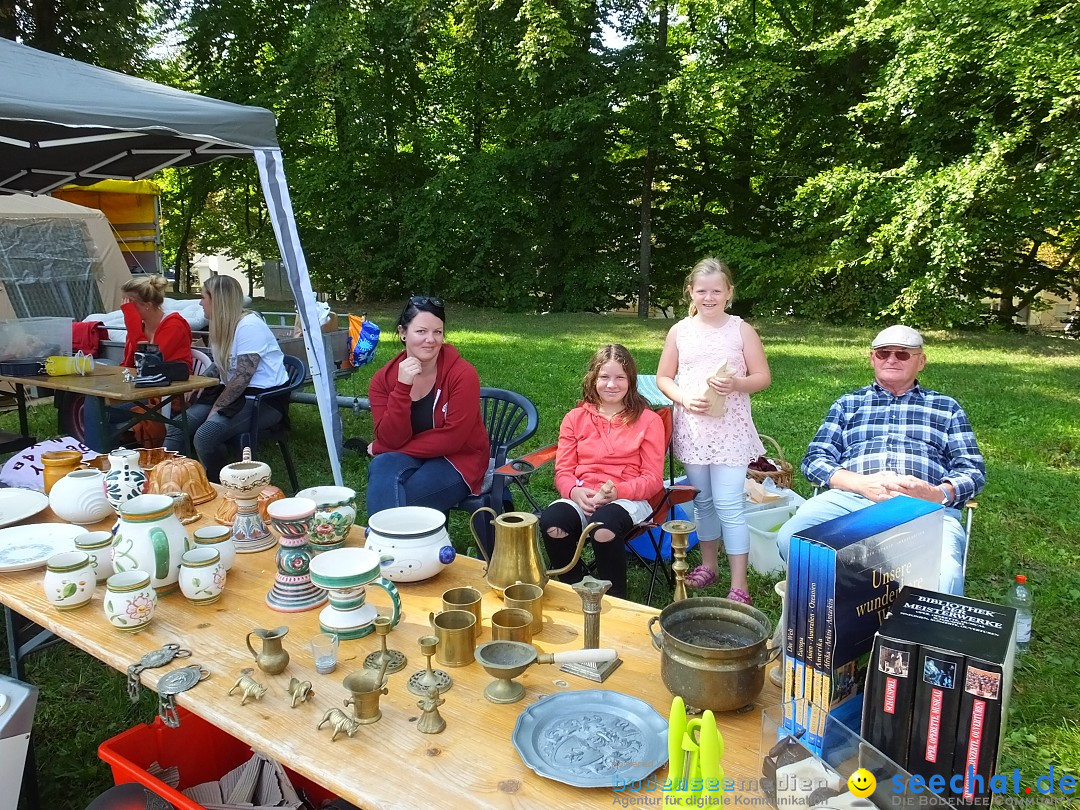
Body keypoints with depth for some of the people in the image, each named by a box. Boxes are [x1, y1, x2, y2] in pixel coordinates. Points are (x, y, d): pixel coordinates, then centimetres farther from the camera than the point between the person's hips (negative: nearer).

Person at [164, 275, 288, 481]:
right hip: (230, 394, 9)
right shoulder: (223, 326, 15)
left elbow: (242, 378, -20)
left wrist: (216, 408, -16)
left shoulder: (249, 325, -15)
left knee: (205, 436, -28)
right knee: (176, 427, -9)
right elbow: (221, 371, 19)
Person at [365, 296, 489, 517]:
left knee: (386, 498, -28)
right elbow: (392, 439, -13)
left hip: (457, 461, -3)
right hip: (406, 459, 4)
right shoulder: (383, 379, -5)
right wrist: (402, 388, -27)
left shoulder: (463, 374, -16)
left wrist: (380, 448, -12)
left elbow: (452, 439, -18)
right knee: (381, 467, -30)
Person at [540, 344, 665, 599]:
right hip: (582, 498, 3)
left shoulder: (648, 420, 7)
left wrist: (618, 490, -17)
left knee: (604, 527, -38)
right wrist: (575, 492, -15)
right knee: (551, 522, -31)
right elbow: (563, 470, 10)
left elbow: (653, 479, 2)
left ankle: (615, 599, -13)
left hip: (628, 499, -2)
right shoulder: (575, 418, 15)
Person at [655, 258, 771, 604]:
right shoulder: (679, 331, 4)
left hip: (730, 428, -3)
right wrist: (684, 398, -11)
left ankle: (739, 585, 1)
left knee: (729, 505, -6)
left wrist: (736, 384, -20)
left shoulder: (741, 330, -1)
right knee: (703, 501, 15)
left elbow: (763, 377, 0)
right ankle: (708, 565, 33)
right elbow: (663, 378, 7)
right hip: (692, 426, 3)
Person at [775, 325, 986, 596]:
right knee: (790, 537, -31)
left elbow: (973, 469, 18)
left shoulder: (947, 408, 27)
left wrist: (937, 493, -7)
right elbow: (815, 459, 15)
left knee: (944, 572, -38)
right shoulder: (848, 404, 27)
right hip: (851, 498, 2)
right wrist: (861, 483, -7)